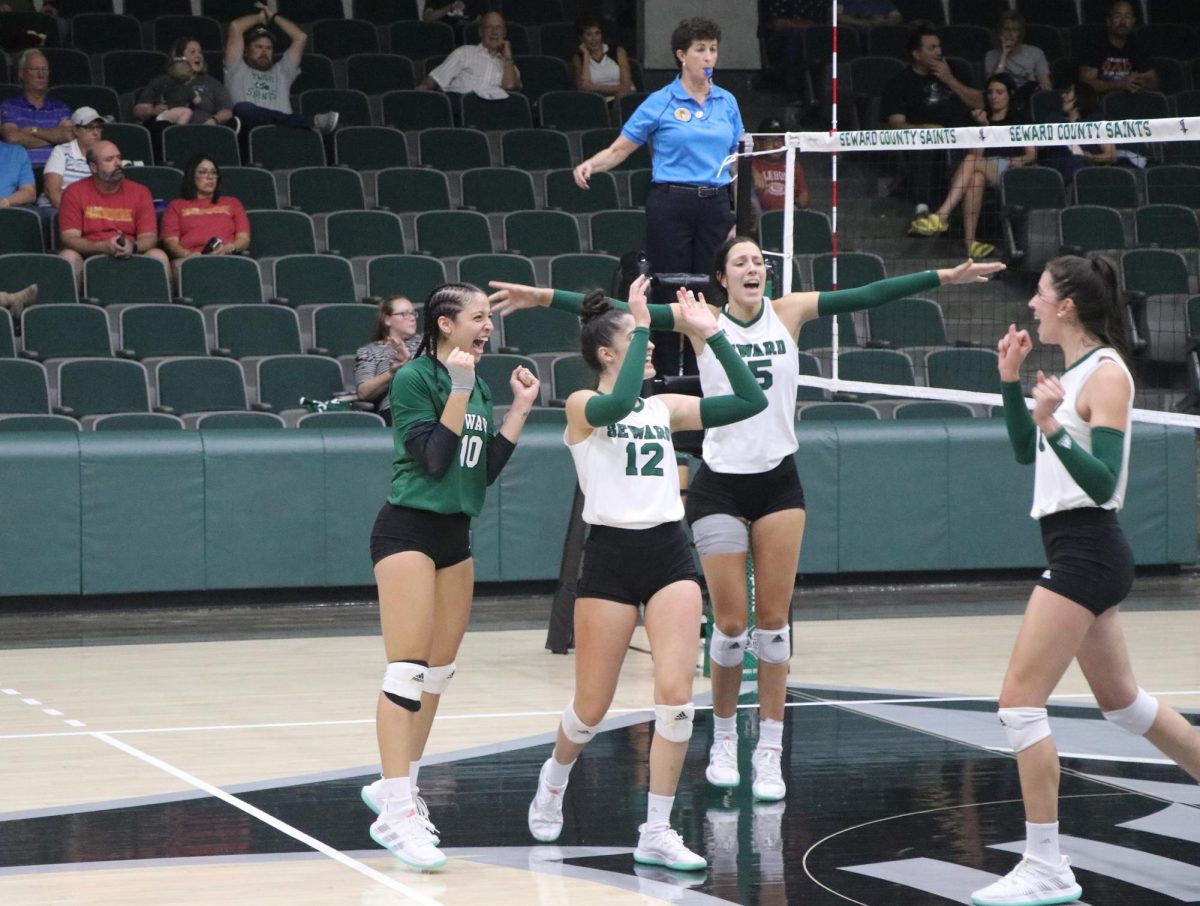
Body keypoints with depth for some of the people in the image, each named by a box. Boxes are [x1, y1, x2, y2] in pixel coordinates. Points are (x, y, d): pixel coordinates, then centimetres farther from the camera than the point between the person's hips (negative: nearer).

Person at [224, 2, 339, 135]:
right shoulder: (238, 70, 25)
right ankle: (311, 122, -49)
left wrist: (274, 16, 38)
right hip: (250, 131, -4)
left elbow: (301, 37, 32)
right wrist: (260, 17, 36)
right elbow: (235, 27, 18)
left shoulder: (281, 72, 36)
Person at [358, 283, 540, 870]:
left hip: (455, 533, 9)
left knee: (439, 671, 11)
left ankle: (397, 787, 24)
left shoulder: (478, 386, 12)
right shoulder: (415, 379, -11)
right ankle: (396, 814, -16)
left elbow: (485, 470, 11)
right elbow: (433, 458, -19)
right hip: (408, 529, -9)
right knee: (408, 671, -14)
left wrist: (520, 409, 7)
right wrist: (459, 391, -21)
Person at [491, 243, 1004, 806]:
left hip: (779, 485, 2)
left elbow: (867, 295, 1)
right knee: (730, 624, -1)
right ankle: (723, 739, 20)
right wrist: (544, 298, -19)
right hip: (719, 489, -2)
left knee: (774, 621, 2)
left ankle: (770, 753, 8)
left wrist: (948, 276, -3)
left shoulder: (788, 314, 3)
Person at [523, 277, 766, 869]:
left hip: (669, 555, 4)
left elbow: (750, 402, 5)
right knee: (592, 709, 4)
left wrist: (710, 336, 1)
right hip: (610, 556, -4)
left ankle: (657, 834, -1)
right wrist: (642, 326, -20)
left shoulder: (664, 408, 11)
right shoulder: (583, 406, -3)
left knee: (676, 697, -10)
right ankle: (553, 780, 37)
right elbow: (617, 404, -27)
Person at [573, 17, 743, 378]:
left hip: (715, 206, 4)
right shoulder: (660, 103, -2)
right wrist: (590, 165, -22)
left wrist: (737, 217, 10)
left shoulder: (727, 103, 10)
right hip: (671, 203, -4)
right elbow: (619, 150, -2)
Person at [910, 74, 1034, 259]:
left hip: (1011, 172, -2)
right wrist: (984, 126, 0)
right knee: (975, 176, -39)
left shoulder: (1020, 121, 23)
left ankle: (942, 216, -49)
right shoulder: (981, 120, 28)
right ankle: (969, 240, -49)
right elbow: (977, 154, 11)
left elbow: (1032, 155, 12)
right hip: (985, 172, 2)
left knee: (972, 161, -34)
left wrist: (1020, 160, -10)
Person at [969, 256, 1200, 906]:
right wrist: (1011, 381, 11)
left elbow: (1102, 482, -21)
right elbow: (1026, 452, 21)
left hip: (1085, 552, -10)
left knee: (1020, 701, -12)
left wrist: (1054, 426, -32)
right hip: (1078, 553, 10)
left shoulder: (1106, 375, -14)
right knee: (1122, 702, 19)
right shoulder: (1072, 370, 12)